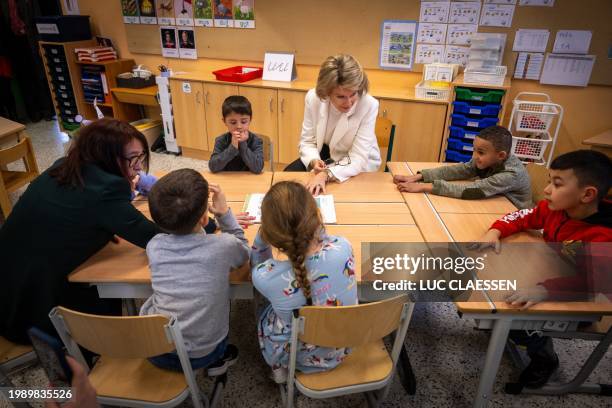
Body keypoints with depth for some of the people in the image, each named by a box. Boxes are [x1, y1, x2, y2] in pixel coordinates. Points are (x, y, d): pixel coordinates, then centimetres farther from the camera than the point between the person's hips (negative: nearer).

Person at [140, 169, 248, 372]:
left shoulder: (154, 247, -12)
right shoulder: (222, 246, -21)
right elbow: (243, 252, 4)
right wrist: (224, 213, -2)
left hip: (154, 351, 2)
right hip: (202, 354, -1)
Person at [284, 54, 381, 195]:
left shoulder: (369, 105, -28)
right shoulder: (313, 97, -18)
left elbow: (358, 158, -30)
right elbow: (307, 141, -9)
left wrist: (327, 174, -46)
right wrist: (314, 161, -32)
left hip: (360, 166, -3)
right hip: (324, 155, 4)